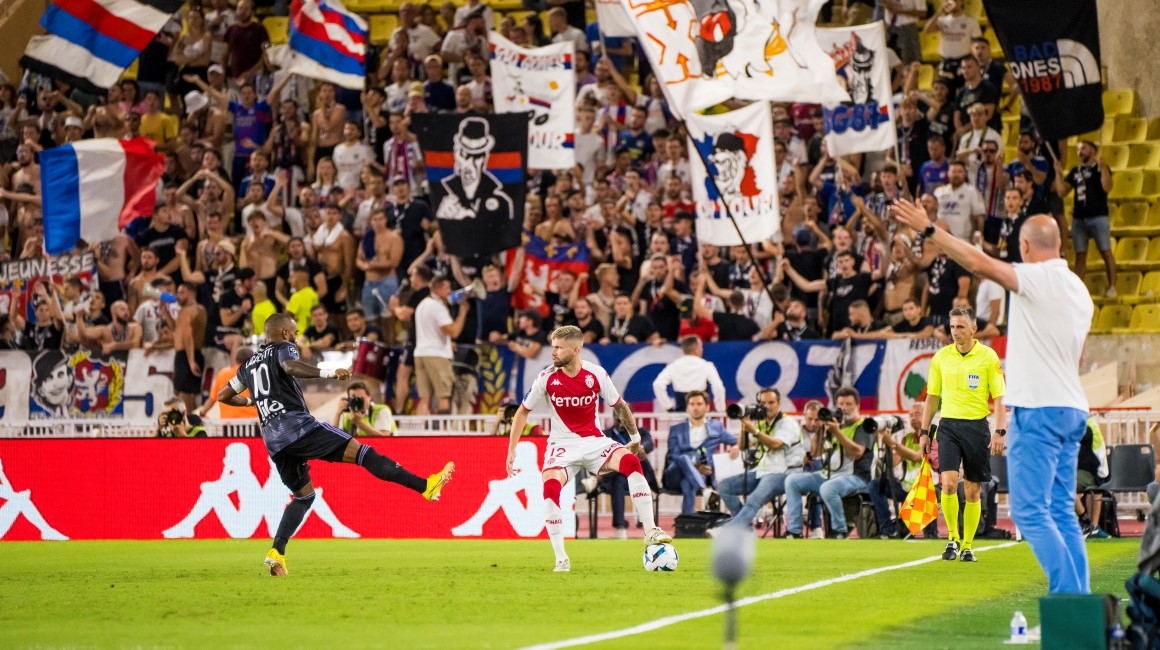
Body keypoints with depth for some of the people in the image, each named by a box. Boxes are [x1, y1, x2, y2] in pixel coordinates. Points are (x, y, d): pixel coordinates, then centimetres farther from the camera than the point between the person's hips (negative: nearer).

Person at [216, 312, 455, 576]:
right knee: (360, 451, -10)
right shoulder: (283, 349, 5)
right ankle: (425, 486, -18)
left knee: (304, 495, 20)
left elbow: (223, 395, 32)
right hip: (297, 424, -7)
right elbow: (290, 366, -20)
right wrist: (327, 373, -34)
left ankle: (276, 553, 6)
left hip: (273, 440, 7)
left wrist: (251, 401, 51)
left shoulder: (249, 364, 25)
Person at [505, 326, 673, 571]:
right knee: (550, 485, -29)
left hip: (594, 441, 1)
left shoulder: (597, 374, -8)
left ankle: (650, 532, -19)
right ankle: (560, 558, -19)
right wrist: (512, 450, 0)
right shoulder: (547, 378, -9)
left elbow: (619, 406, 8)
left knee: (631, 461, -26)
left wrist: (635, 437, 13)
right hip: (562, 444, -1)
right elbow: (523, 412, 4)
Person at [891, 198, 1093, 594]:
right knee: (1062, 514, 10)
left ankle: (1068, 595, -15)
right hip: (1072, 410, 9)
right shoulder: (1078, 290, 15)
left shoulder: (1038, 278, -10)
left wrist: (927, 230, -14)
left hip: (1038, 409, -9)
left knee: (1029, 511, -7)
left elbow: (979, 263, -20)